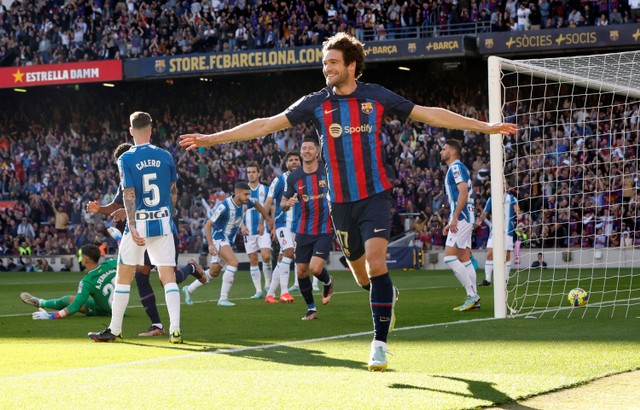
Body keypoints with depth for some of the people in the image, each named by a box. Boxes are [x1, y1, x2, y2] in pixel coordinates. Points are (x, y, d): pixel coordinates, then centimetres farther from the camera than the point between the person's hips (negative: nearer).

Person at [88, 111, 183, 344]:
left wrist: (132, 227, -13)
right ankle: (175, 330, -10)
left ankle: (114, 330, 15)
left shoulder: (126, 159, -6)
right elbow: (173, 192, 10)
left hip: (139, 222, -2)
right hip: (163, 223, 2)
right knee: (168, 276, 1)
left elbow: (129, 194, -11)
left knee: (124, 277, 9)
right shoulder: (165, 156, 4)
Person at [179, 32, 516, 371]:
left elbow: (430, 114, 4)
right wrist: (212, 139, -3)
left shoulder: (377, 97, -1)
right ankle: (387, 296, 45)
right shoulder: (315, 104, 3)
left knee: (376, 264, -18)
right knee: (360, 273, 10)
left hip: (375, 195, -3)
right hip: (340, 201, 3)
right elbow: (266, 124, 2)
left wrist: (484, 126, 2)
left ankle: (379, 343, -12)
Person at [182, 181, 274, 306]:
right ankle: (223, 298, -22)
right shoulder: (225, 206, -27)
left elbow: (256, 203, 21)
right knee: (233, 262, -27)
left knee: (214, 271, 14)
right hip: (218, 237, -8)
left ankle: (189, 289, 32)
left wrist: (268, 218, 26)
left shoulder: (246, 202, -6)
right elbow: (208, 225, -23)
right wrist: (210, 245, -32)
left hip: (229, 240, 8)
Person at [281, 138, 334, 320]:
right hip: (304, 231, 4)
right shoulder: (294, 177, 1)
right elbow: (283, 203, 8)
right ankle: (311, 309, 22)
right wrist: (288, 203, -15)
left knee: (315, 268, -17)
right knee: (301, 271, 4)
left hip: (325, 230, -4)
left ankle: (328, 281, 19)